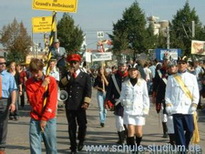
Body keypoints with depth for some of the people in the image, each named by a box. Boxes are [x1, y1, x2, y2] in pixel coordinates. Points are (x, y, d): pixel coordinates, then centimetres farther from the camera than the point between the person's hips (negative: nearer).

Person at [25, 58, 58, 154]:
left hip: (49, 119, -1)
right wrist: (42, 86, -16)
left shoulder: (51, 80, -3)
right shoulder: (29, 83, 1)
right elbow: (33, 101, -10)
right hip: (35, 119, 1)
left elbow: (52, 101, -8)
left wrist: (45, 118, -12)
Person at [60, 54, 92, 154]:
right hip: (69, 105, 2)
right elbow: (61, 84, -4)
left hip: (80, 105, -2)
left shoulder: (85, 76, 6)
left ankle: (81, 141, 28)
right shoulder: (66, 75, 14)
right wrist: (69, 75, -12)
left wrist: (86, 102, -14)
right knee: (71, 126, 4)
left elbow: (88, 90, -2)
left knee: (82, 124, 1)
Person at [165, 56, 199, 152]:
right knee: (179, 132, -3)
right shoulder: (171, 78, 9)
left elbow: (196, 93, 7)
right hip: (176, 109, -1)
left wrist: (194, 105, -4)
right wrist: (168, 104, -3)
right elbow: (167, 93, 8)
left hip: (188, 109, 1)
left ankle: (185, 147, 26)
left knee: (190, 130, 2)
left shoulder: (192, 77, 10)